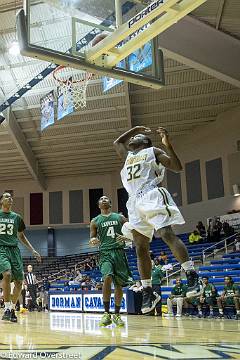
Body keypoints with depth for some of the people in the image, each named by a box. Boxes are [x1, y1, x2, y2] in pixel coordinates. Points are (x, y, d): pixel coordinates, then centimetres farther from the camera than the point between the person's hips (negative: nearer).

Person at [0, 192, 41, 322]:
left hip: (14, 249, 4)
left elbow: (21, 236, 22)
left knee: (19, 281, 0)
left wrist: (33, 250, 15)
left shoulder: (16, 217, 14)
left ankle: (12, 309, 17)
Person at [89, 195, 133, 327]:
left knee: (119, 284, 3)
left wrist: (125, 237, -10)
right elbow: (92, 239, 12)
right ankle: (106, 313, -17)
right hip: (105, 252, -1)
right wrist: (93, 241, -12)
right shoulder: (95, 221, 13)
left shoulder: (120, 217, 13)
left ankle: (117, 315, 18)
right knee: (107, 278, -25)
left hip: (119, 252, 2)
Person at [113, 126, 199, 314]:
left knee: (167, 234, -24)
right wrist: (135, 129, 43)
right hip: (135, 203, 6)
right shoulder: (128, 156, 28)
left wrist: (168, 145, -12)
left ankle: (192, 275, -20)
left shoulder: (153, 151, 10)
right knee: (140, 247, 0)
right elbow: (117, 142, 45)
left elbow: (177, 167, -1)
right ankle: (148, 292, 4)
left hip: (153, 197, -6)